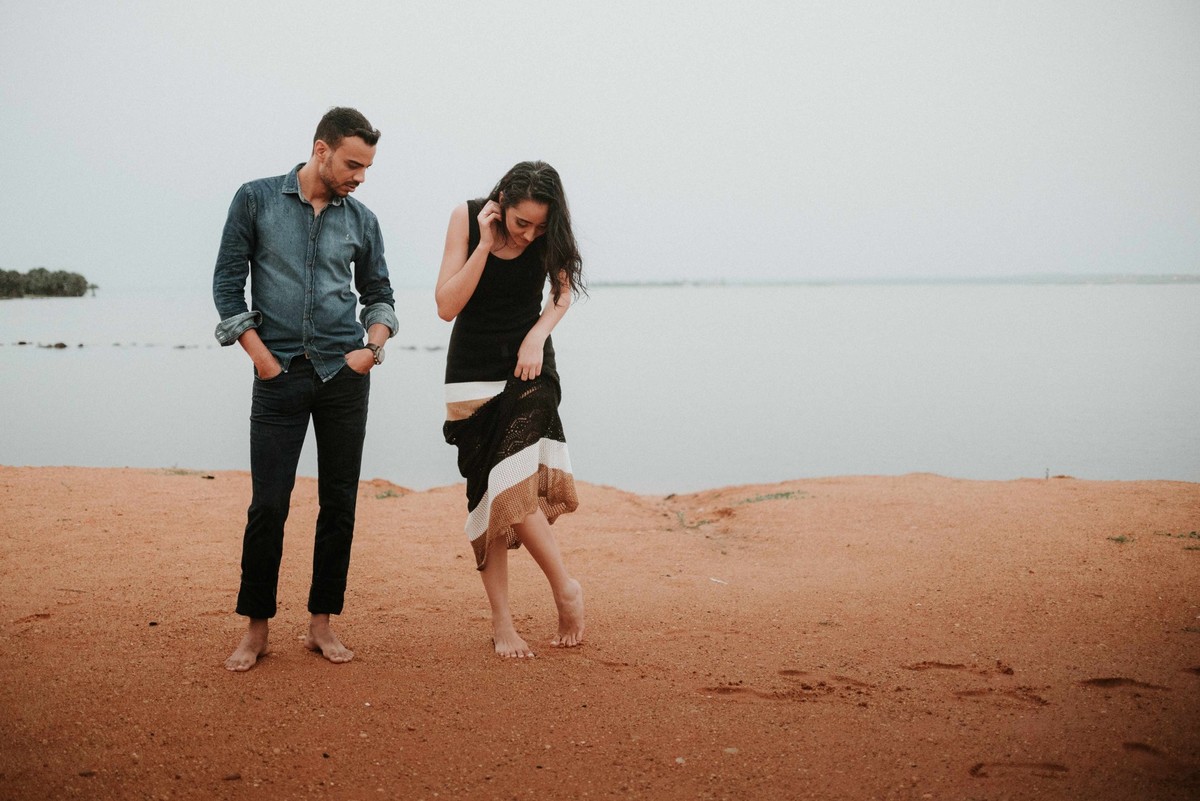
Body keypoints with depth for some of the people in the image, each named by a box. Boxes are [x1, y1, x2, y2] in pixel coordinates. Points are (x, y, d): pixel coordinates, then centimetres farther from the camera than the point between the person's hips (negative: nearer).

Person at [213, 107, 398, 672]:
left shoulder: (361, 221, 9)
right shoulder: (256, 200, 2)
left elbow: (378, 293, 18)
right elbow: (228, 281, 2)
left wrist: (373, 346, 0)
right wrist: (260, 355, -6)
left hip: (345, 375, 3)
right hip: (280, 373, -2)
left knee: (339, 503, 4)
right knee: (268, 504, -3)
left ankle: (321, 623, 16)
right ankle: (256, 629, 11)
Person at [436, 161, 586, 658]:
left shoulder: (549, 234, -8)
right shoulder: (467, 218, -11)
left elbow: (563, 291, 8)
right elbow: (447, 307, -15)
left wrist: (537, 336, -10)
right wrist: (485, 243, -23)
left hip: (528, 367, 0)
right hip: (474, 372, 0)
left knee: (512, 486, -18)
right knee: (490, 491, -3)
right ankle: (501, 622, 5)